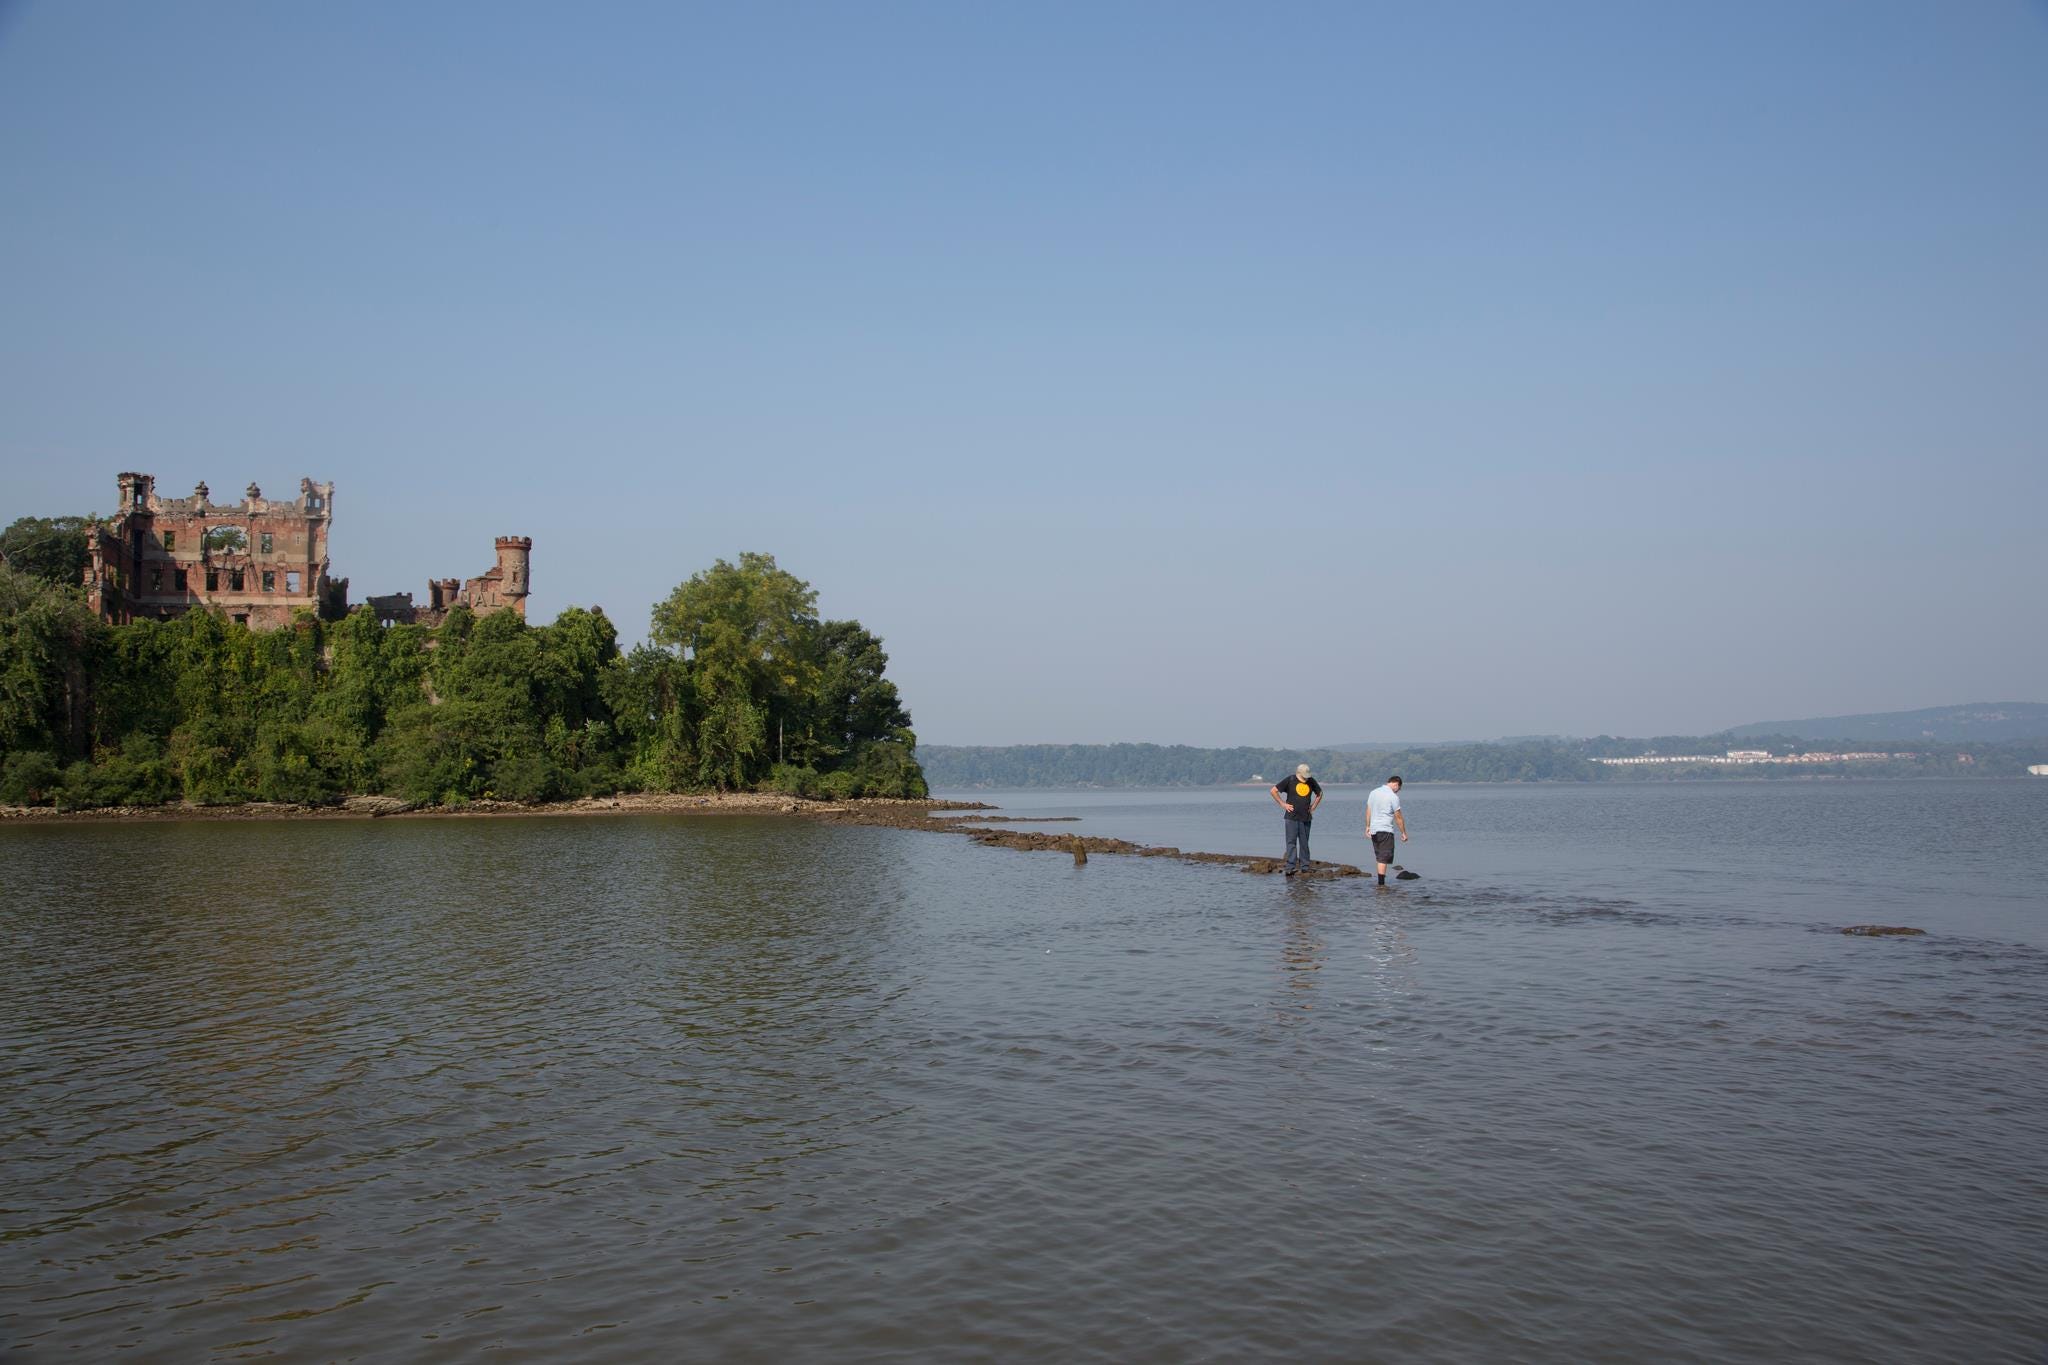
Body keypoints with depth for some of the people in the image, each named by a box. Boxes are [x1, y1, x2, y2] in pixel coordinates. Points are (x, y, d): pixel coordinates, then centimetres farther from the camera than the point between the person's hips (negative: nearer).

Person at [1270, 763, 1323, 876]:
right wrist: (1283, 804, -5)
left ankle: (1304, 867, 12)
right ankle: (1290, 867, -13)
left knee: (1304, 843, 7)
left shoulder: (1311, 782, 8)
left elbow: (1319, 793, 26)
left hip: (1306, 817, 4)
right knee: (1291, 842, -9)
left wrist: (1313, 807, 13)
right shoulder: (1289, 781, -3)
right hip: (1292, 817, -4)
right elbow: (1274, 791, -1)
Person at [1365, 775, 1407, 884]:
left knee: (1379, 857, 15)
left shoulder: (1373, 792, 9)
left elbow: (1368, 811, 14)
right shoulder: (1393, 796, -11)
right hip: (1385, 830, -7)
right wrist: (1404, 833, -1)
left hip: (1373, 829, 7)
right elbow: (1398, 817, -8)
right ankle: (1381, 883, -9)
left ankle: (1381, 881, 18)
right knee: (1384, 858, -5)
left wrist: (1367, 826, 22)